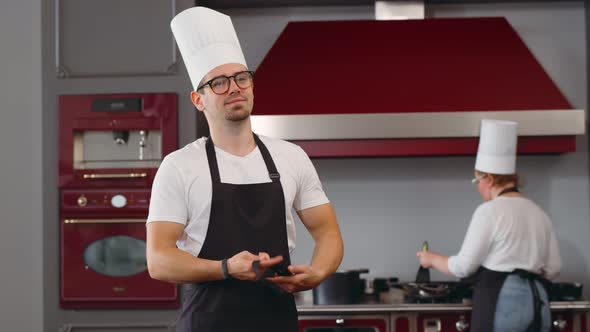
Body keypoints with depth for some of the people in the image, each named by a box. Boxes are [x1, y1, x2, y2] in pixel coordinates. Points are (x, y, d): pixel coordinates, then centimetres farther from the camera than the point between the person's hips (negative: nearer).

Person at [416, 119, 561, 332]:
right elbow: (553, 268, 13)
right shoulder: (537, 212, 13)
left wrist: (432, 259, 10)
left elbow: (463, 266, -7)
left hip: (501, 303, -7)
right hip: (538, 302, 7)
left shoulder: (489, 211, -8)